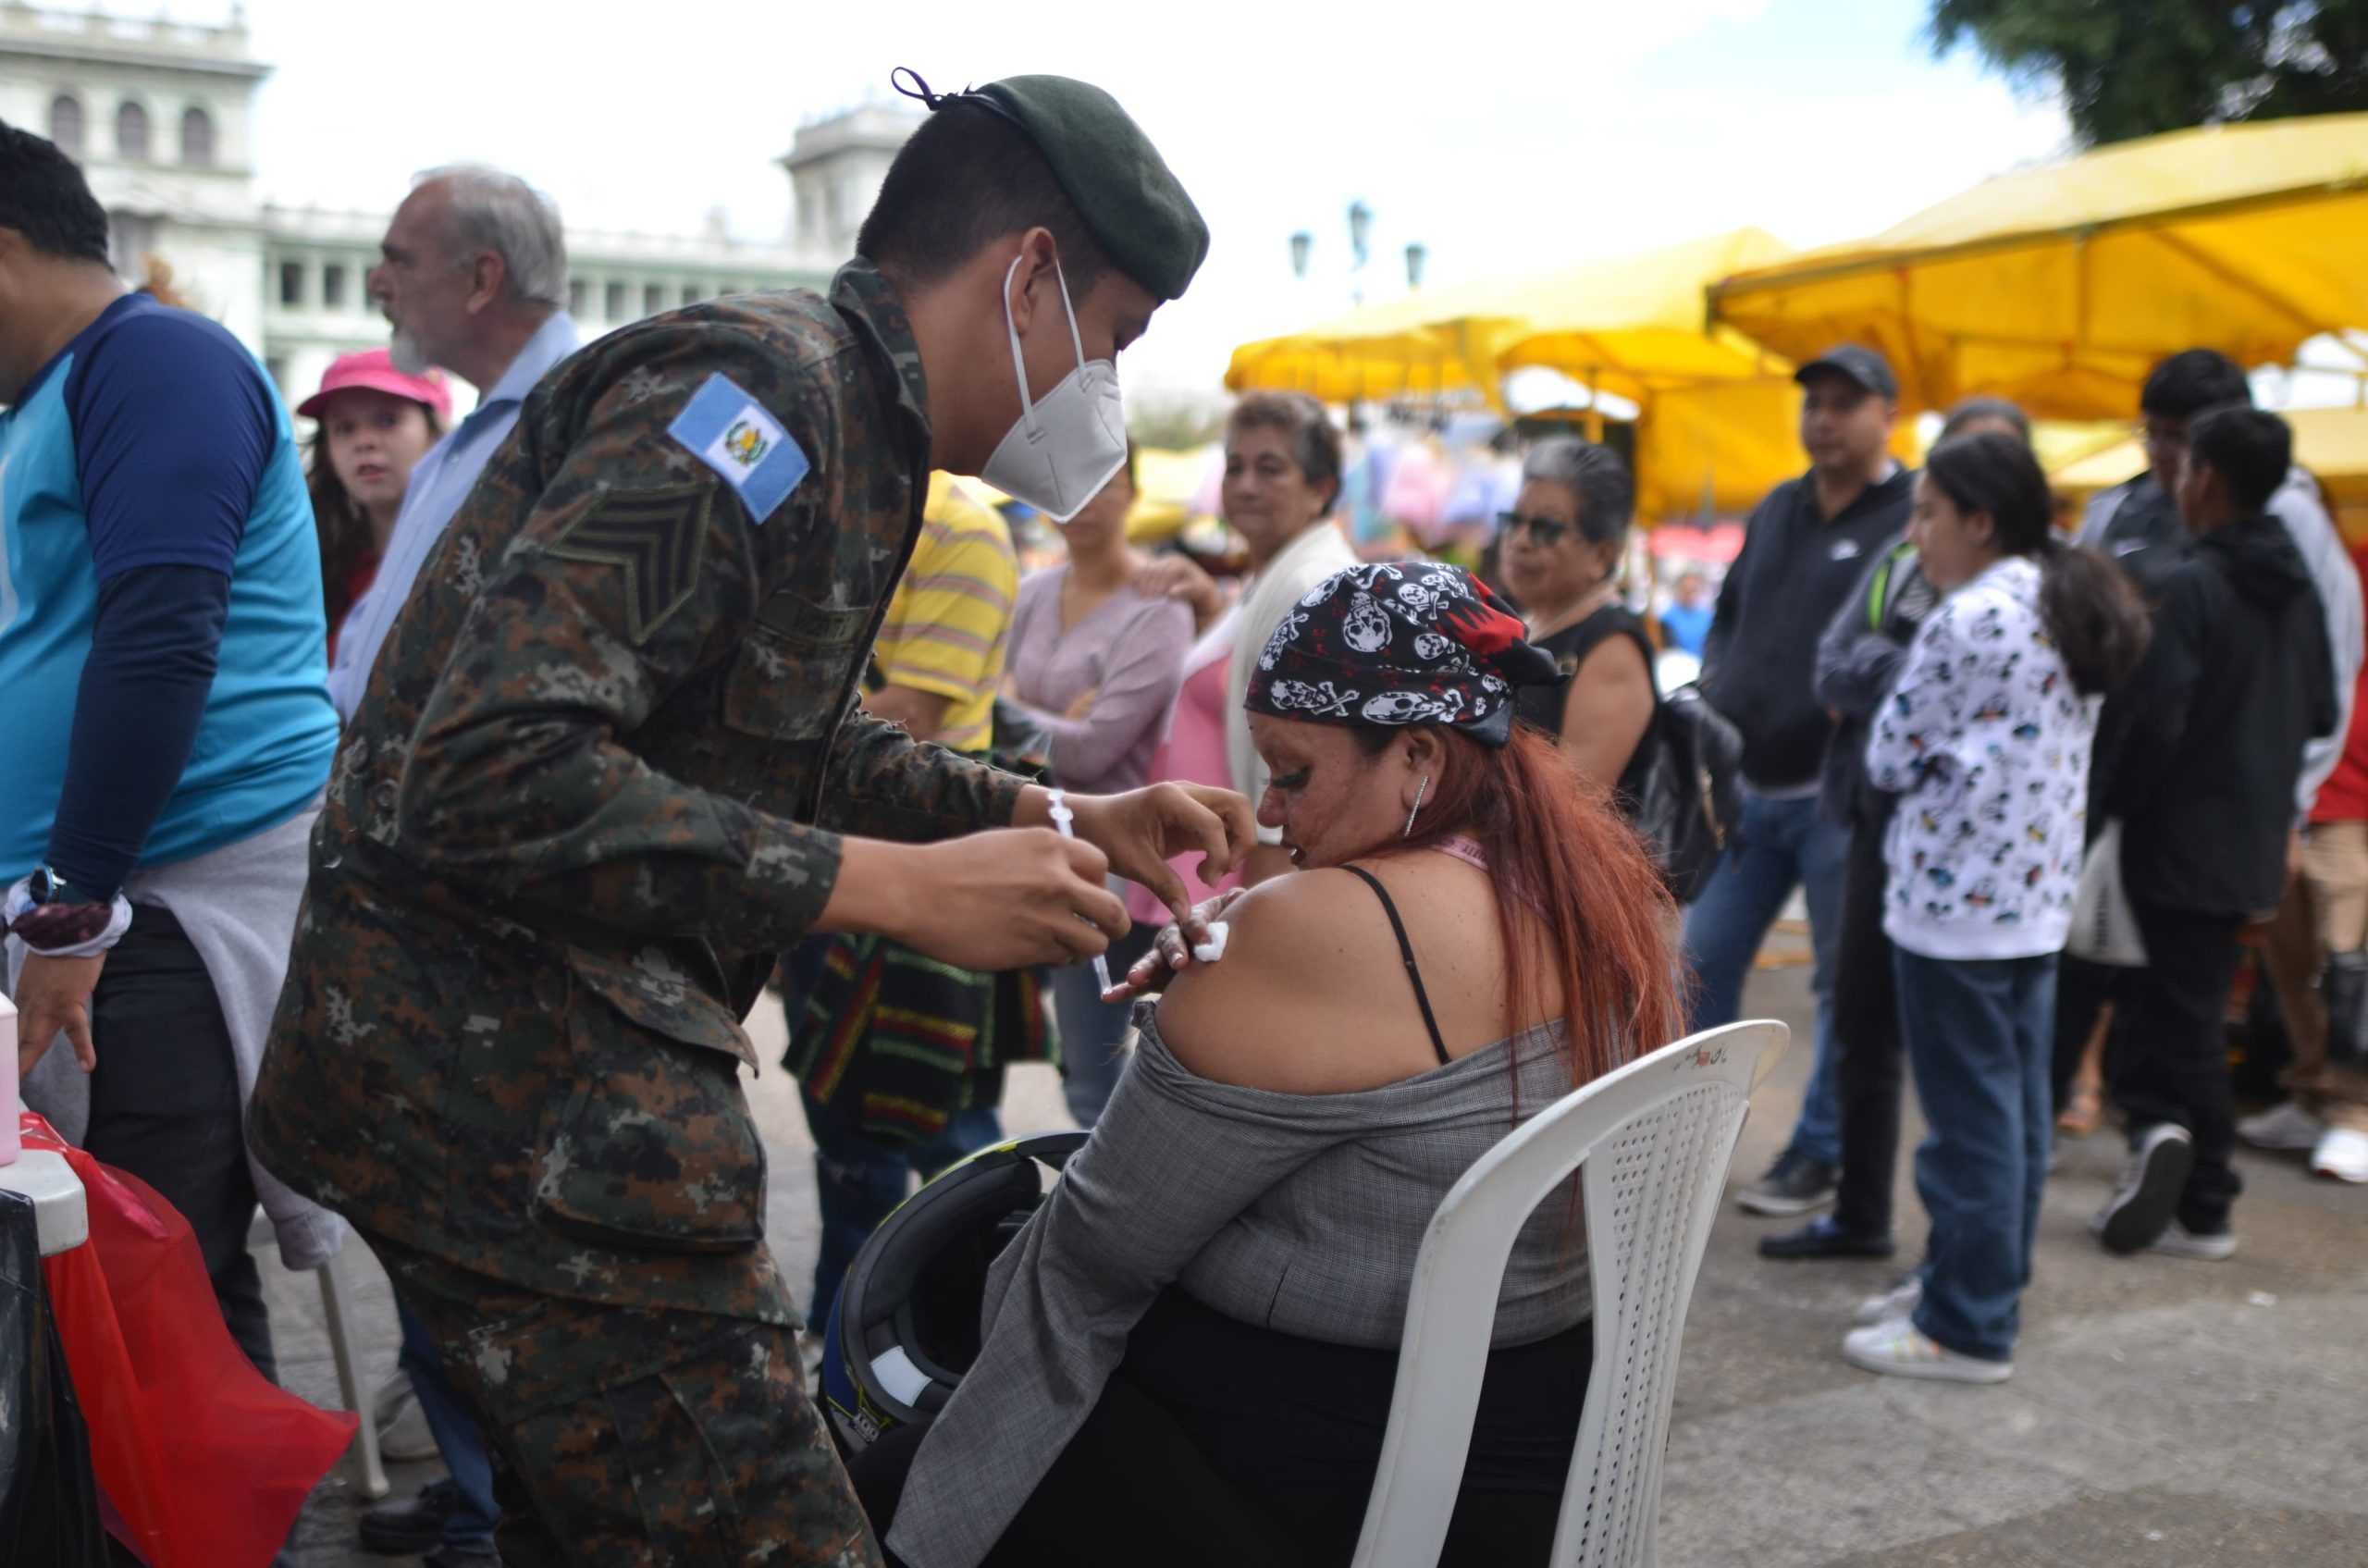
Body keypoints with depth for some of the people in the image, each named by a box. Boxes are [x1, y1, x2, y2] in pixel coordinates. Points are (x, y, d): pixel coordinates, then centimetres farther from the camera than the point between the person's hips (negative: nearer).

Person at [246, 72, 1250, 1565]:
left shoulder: (842, 428, 14)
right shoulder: (765, 390, -18)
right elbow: (490, 777, -27)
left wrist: (1064, 819, 16)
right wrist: (902, 889, -23)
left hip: (551, 1074, 10)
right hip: (507, 1087, -10)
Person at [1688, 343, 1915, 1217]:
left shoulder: (1915, 516, -7)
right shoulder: (1778, 510, 15)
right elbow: (1729, 612, 25)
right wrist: (1715, 685, 10)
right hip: (1747, 785, 7)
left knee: (1846, 980, 5)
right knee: (1704, 963, 9)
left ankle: (1822, 1154, 15)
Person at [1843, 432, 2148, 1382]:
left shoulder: (1970, 619, -16)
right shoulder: (2073, 610, 11)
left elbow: (1892, 759, -10)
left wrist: (1910, 763, 9)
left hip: (1955, 895, -9)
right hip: (2039, 899, 9)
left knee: (1968, 1115, -2)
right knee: (2018, 1104, 15)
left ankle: (1965, 1329, 6)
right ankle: (1992, 1285, 27)